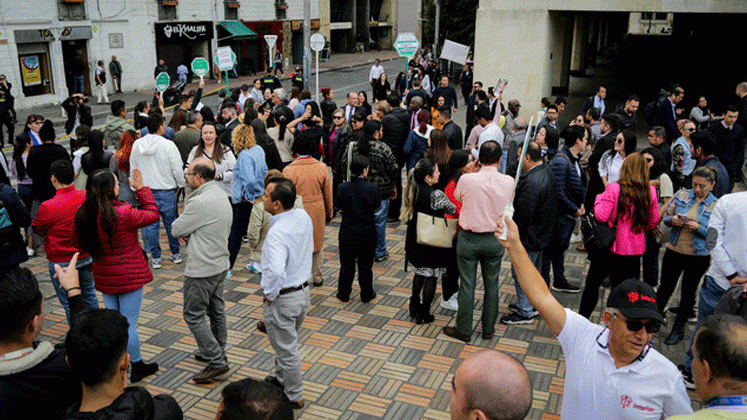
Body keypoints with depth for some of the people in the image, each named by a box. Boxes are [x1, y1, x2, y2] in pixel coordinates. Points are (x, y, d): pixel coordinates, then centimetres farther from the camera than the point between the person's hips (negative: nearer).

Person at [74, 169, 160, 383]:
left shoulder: (83, 214, -5)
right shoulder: (123, 214, -25)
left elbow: (84, 244, 8)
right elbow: (152, 214, -11)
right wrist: (141, 189, -5)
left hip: (104, 277, 6)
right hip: (129, 276, -6)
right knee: (130, 324, 6)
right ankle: (137, 367, 21)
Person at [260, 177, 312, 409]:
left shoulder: (277, 233, -31)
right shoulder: (303, 217, -5)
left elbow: (276, 271, -44)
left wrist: (269, 294, -25)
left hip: (282, 299, -8)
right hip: (303, 290, 8)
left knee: (286, 349, 11)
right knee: (287, 343, 28)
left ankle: (294, 397, 28)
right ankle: (282, 379, 49)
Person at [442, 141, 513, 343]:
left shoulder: (467, 179, -17)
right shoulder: (508, 182, -10)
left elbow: (457, 198, 4)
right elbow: (508, 207, 6)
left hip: (469, 239, -2)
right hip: (495, 240, 2)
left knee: (467, 285, 8)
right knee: (492, 284, 16)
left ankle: (463, 330, 20)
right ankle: (488, 328, 29)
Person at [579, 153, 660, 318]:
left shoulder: (614, 189, -17)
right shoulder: (650, 192, -4)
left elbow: (601, 216, -18)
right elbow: (653, 221, 5)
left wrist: (599, 199, -1)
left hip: (610, 245, -3)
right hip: (635, 248, 3)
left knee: (592, 284, 15)